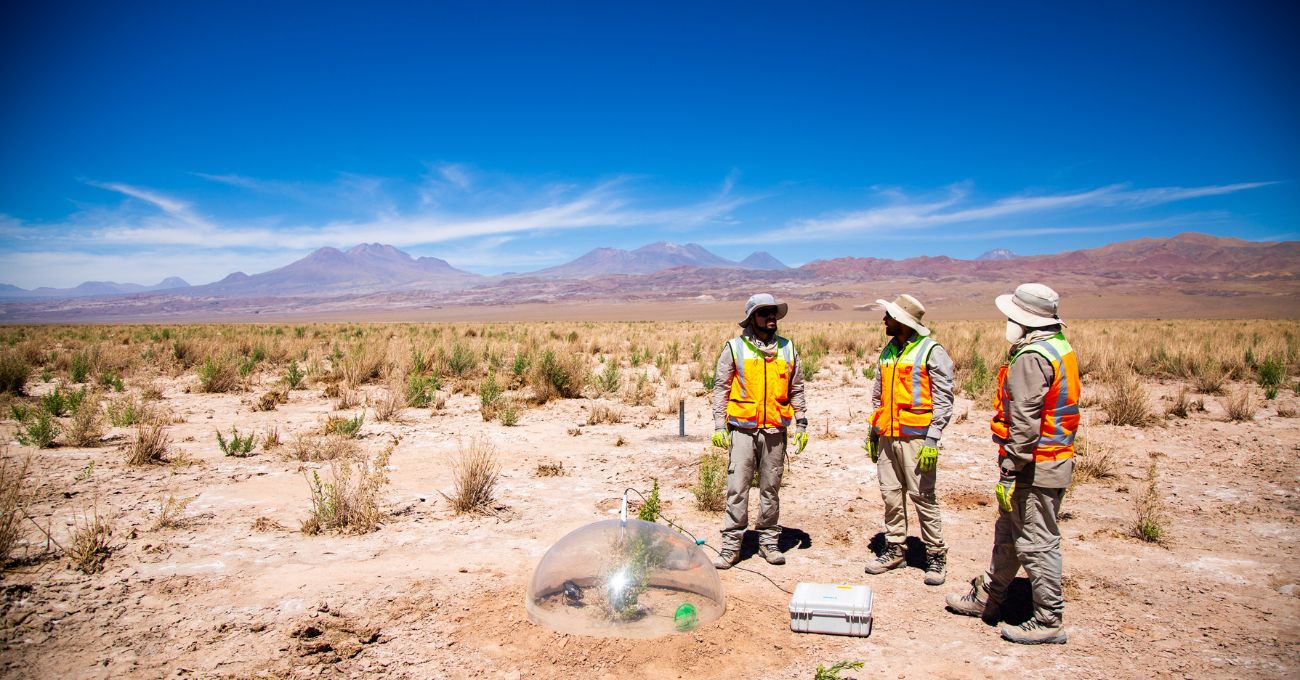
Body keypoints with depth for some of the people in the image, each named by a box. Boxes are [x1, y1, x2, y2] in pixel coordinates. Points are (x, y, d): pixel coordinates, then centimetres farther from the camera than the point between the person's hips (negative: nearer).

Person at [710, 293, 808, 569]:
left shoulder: (788, 349, 9)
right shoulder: (734, 348, 1)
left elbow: (796, 390, 15)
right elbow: (721, 388, 2)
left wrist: (801, 424, 9)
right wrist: (719, 426, -4)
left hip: (776, 430, 3)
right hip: (743, 429, -2)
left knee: (771, 489, 10)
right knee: (737, 488, -3)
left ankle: (769, 541, 22)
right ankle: (731, 545, 5)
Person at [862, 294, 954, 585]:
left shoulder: (932, 351, -6)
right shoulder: (887, 352, 15)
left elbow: (943, 399, -9)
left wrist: (932, 439, -16)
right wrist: (873, 432, 19)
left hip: (915, 438, -6)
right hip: (887, 437, 6)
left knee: (922, 496, -2)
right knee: (891, 495, 9)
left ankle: (936, 556, 10)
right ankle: (894, 550, 21)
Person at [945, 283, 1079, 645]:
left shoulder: (1031, 358, -20)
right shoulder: (1060, 348, 12)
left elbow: (1024, 422, -24)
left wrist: (1010, 470, -20)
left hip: (1035, 466, -10)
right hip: (1057, 459, 11)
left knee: (1036, 542, 1)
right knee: (1009, 531, 20)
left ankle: (1049, 622, 13)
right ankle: (987, 596, 33)